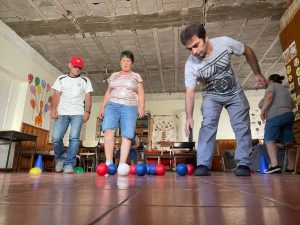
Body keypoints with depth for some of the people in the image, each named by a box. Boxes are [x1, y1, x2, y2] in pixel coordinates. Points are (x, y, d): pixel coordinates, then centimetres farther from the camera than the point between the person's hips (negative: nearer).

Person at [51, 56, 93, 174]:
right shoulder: (61, 79, 17)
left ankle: (69, 164, -7)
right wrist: (53, 109, -4)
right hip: (62, 113, 1)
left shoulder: (85, 80, 13)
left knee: (74, 138, -14)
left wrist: (87, 111, -6)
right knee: (56, 138, -9)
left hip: (78, 113, -1)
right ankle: (60, 158, 17)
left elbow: (88, 97, 6)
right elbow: (56, 95, 9)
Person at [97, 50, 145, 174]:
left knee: (127, 135, -12)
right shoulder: (114, 76, 21)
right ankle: (109, 162, -20)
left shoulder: (136, 76, 15)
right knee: (109, 130, -22)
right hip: (112, 105, 1)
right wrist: (102, 108, 13)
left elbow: (141, 94, 9)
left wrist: (141, 107, -8)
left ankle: (122, 165, -12)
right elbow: (108, 93, 21)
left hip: (130, 107, -1)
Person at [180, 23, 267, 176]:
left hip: (234, 93, 2)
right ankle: (203, 165, -17)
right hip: (212, 96, -1)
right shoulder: (190, 65, -26)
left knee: (242, 126, -9)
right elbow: (190, 92, -29)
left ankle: (243, 164, -1)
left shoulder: (224, 42, -23)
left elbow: (247, 51, -4)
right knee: (208, 125, -20)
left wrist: (257, 74, 0)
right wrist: (189, 117, -42)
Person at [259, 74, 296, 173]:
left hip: (276, 116, -9)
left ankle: (274, 165, -26)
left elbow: (269, 96, -14)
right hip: (288, 114, 9)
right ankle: (291, 167, 7)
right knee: (288, 141, 6)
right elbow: (292, 103, 27)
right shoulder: (285, 89, 30)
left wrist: (263, 110, -15)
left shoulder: (272, 86, 5)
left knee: (270, 139, -13)